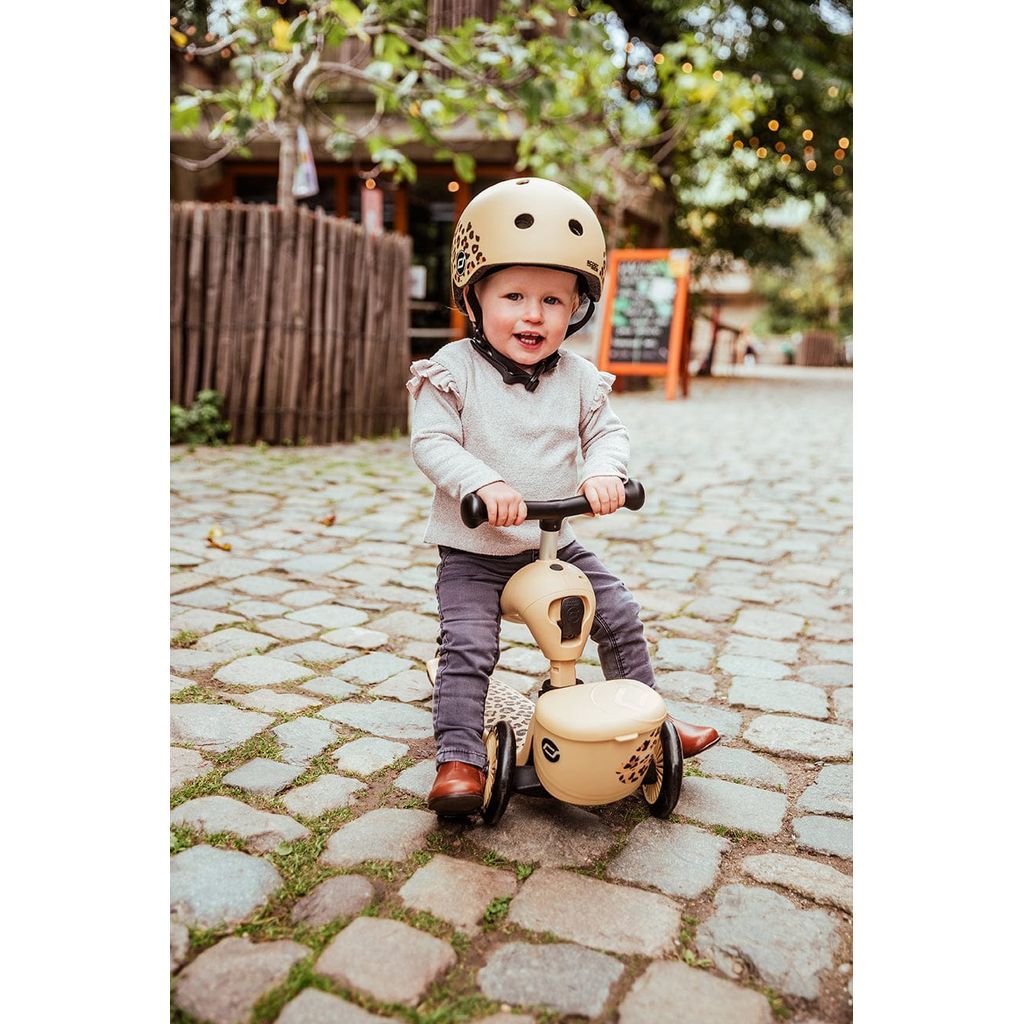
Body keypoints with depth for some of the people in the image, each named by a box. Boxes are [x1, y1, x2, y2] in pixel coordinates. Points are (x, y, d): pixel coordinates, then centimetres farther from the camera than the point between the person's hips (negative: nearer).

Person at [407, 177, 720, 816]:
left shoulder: (579, 378, 0)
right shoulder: (454, 371, -10)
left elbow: (607, 431, 4)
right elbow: (431, 442, -15)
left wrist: (603, 472, -20)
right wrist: (483, 483, -32)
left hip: (555, 542, 4)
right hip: (473, 550, -3)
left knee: (620, 614, 7)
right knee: (468, 645, -17)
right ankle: (461, 759, -4)